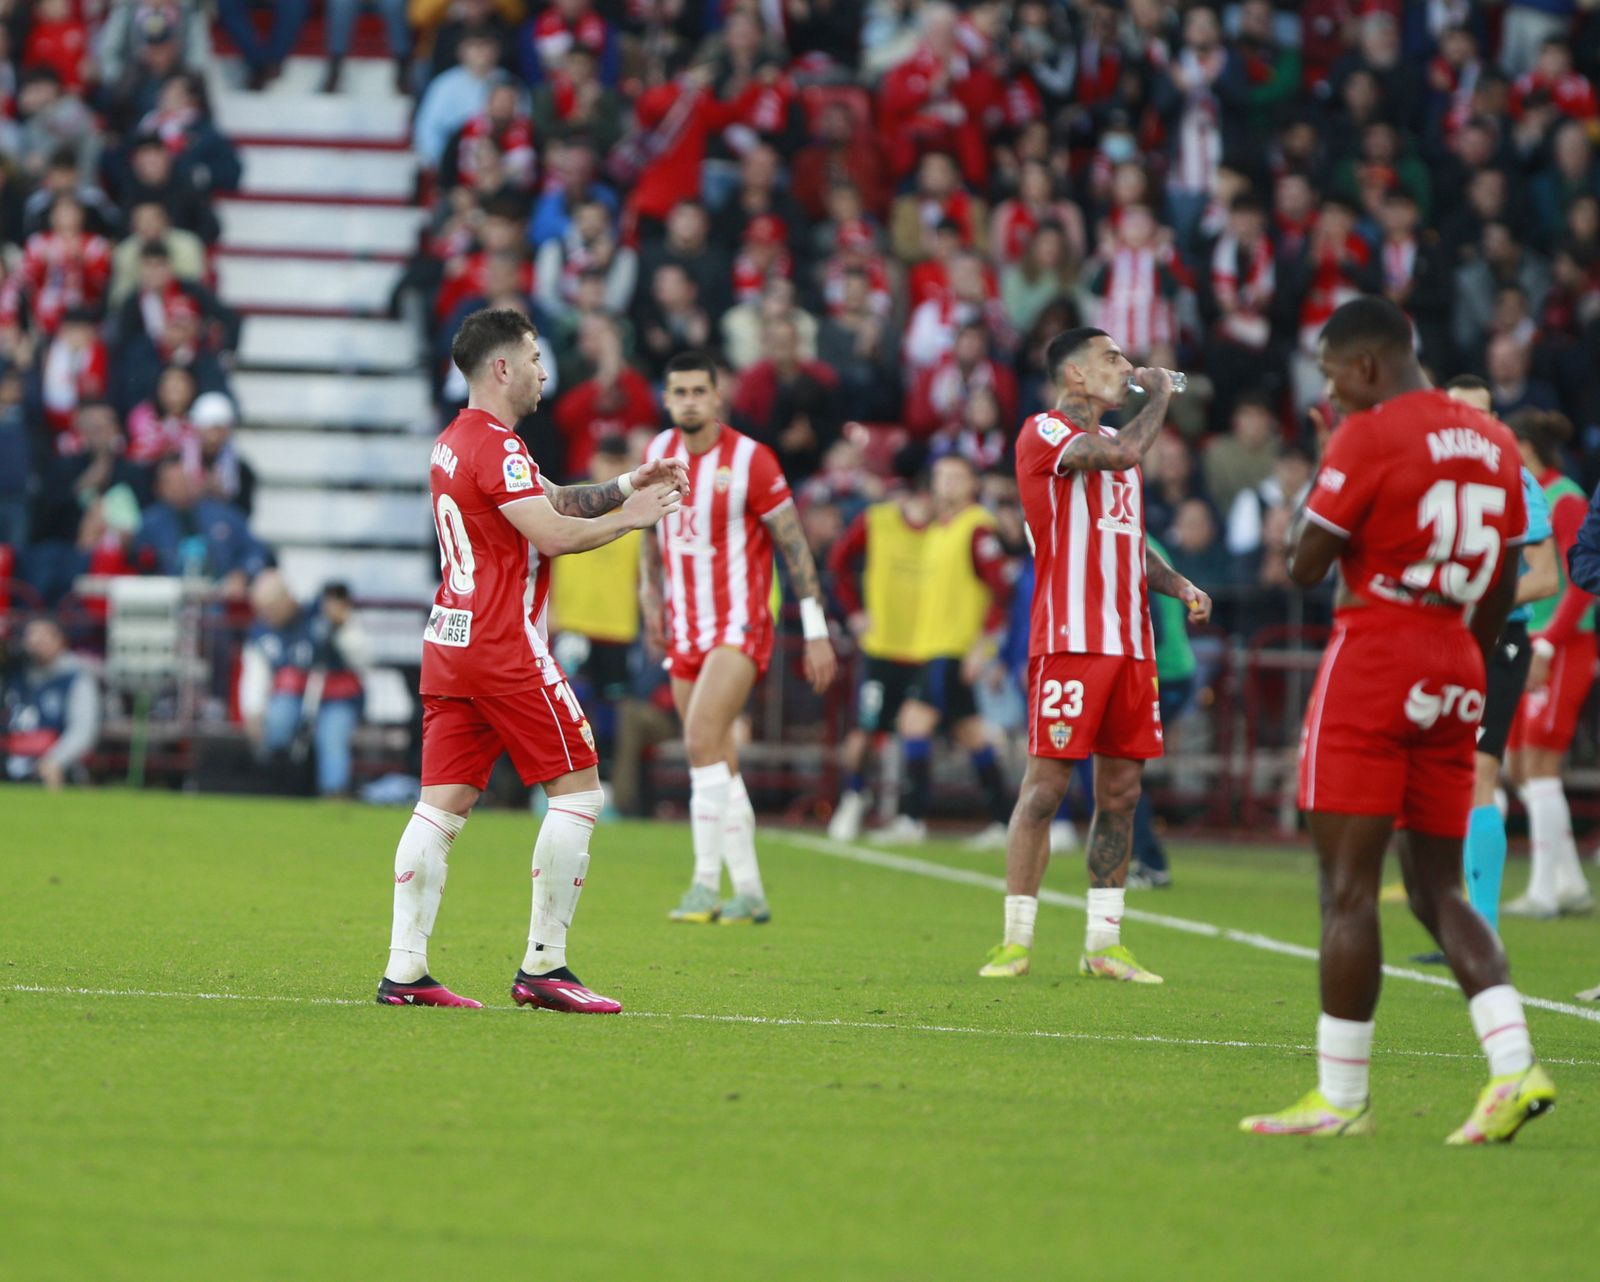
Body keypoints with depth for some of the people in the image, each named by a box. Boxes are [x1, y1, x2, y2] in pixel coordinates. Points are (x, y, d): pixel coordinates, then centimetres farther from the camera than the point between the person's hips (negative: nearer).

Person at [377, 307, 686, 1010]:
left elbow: (547, 502, 25)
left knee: (443, 805, 5)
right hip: (504, 647, -9)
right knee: (578, 790, -2)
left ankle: (404, 970, -1)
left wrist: (625, 487, 18)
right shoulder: (495, 445, -13)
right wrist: (628, 518, -7)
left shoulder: (455, 441, 17)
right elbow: (552, 534, -21)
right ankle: (543, 965, -4)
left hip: (449, 638, 9)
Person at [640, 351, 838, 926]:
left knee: (702, 739, -22)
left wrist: (816, 631, -11)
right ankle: (749, 893, 13)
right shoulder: (658, 453, 4)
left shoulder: (750, 459, -12)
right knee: (717, 764, 7)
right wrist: (650, 589, 19)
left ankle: (706, 882, -21)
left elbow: (794, 544, -9)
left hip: (739, 625, -6)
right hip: (684, 631, 6)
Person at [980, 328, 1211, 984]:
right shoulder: (1044, 433, -5)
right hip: (1069, 638, -8)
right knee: (1045, 786, -8)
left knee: (1121, 792, 7)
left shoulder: (1111, 439, 22)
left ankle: (1103, 943, 12)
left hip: (1130, 643, 8)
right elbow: (1123, 454, -23)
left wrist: (1179, 586, 10)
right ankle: (1015, 941, -3)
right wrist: (1159, 394, -7)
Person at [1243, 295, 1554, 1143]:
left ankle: (1340, 1098, -3)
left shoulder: (1367, 438, -11)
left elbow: (1306, 568, -8)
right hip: (1455, 674, 7)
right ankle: (1515, 1066, -6)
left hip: (1372, 665, -7)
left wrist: (1321, 479, 5)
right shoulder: (1490, 442, 12)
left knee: (1349, 885, -3)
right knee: (1438, 889, 11)